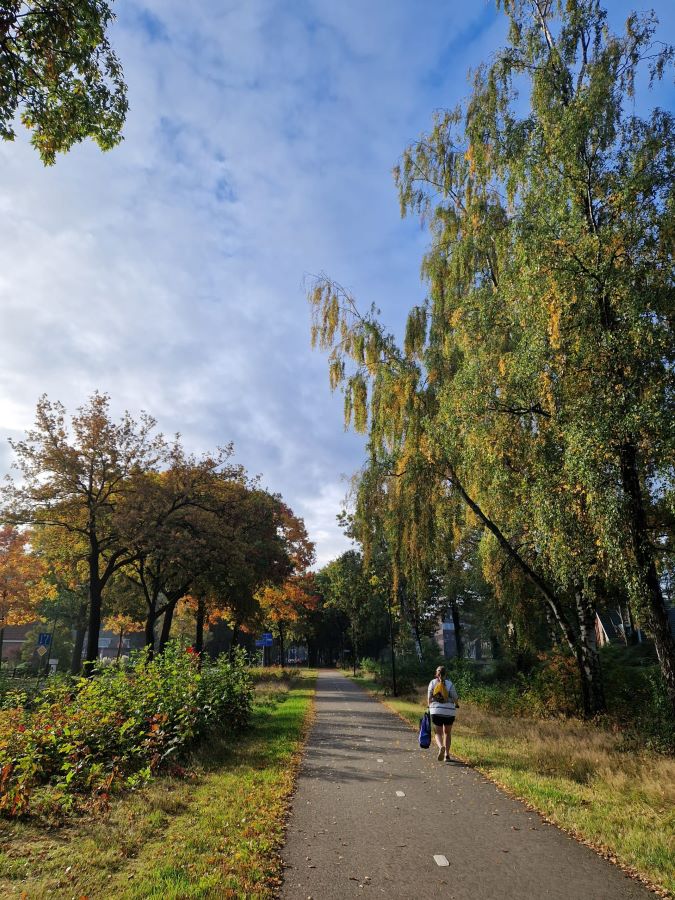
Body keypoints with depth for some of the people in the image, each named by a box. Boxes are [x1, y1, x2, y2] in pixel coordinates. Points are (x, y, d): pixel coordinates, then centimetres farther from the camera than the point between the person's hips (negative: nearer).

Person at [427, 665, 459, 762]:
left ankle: (441, 747, -20)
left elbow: (429, 697, 1)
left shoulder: (432, 682, 0)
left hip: (436, 711, 0)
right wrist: (456, 705, 24)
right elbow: (455, 698, 1)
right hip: (449, 711, 0)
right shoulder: (449, 683, -3)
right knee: (447, 733, 19)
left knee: (438, 733, 9)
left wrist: (430, 708, 18)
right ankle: (447, 755, 16)